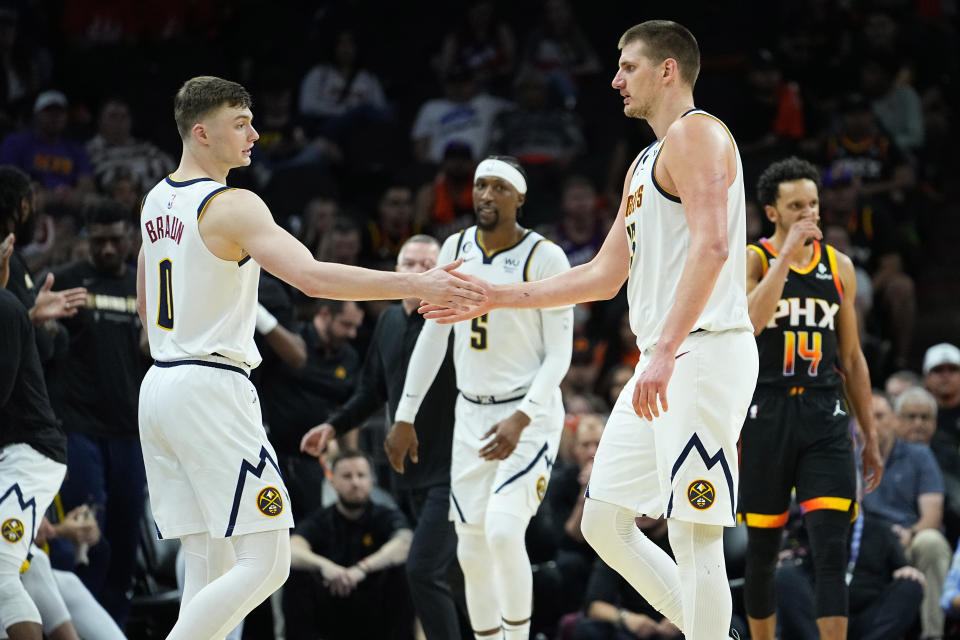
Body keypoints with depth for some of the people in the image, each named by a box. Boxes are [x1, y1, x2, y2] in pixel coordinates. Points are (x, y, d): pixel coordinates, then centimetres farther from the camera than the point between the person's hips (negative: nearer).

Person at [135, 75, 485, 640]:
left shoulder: (157, 201, 14)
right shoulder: (232, 205, -14)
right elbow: (313, 277, -26)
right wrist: (418, 285, -26)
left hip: (160, 383, 9)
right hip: (212, 390, -9)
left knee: (210, 566, 11)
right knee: (266, 562, -8)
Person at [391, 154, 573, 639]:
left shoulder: (545, 258, -11)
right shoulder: (456, 250, 5)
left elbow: (559, 354, -12)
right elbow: (433, 335, 12)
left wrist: (521, 419, -24)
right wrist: (405, 416, 10)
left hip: (530, 415, -5)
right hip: (471, 416, 6)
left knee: (503, 531, -22)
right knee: (472, 550, 4)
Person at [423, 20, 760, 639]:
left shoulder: (695, 134, -7)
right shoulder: (645, 165, 24)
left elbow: (711, 245, -21)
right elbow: (605, 276, 28)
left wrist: (666, 351, -29)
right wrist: (494, 297, 25)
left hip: (705, 352, -11)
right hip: (665, 361, 11)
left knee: (694, 534, -11)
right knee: (604, 521, 9)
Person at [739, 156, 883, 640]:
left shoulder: (839, 267, 10)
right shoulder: (750, 260, -1)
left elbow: (852, 358, 16)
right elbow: (750, 322, -23)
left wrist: (870, 437, 15)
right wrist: (788, 251, -21)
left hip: (825, 418, 2)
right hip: (766, 414, -2)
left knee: (832, 549, -10)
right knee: (762, 549, 7)